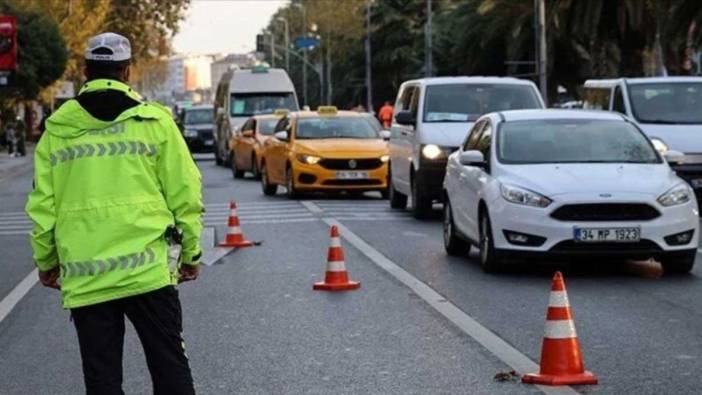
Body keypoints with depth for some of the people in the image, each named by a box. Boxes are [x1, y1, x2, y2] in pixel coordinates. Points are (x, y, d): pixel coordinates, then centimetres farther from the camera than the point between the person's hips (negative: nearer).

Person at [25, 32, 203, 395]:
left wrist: (46, 261, 18)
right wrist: (190, 253, 11)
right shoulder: (154, 120, 1)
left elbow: (42, 203, 6)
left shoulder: (58, 128, 5)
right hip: (147, 269, -1)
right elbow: (184, 194, 0)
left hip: (83, 278, 1)